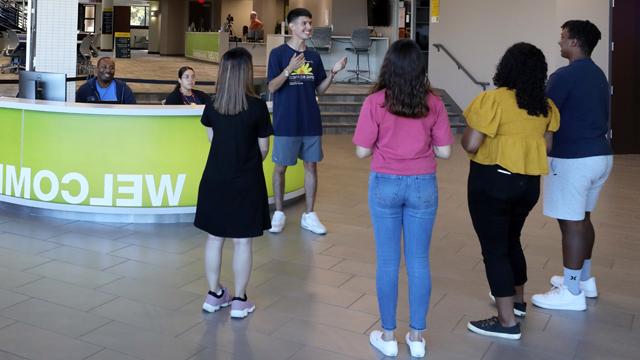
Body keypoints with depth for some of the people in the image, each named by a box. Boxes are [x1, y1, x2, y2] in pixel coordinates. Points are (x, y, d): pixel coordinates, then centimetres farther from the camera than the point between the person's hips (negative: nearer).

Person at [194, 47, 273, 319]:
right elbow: (263, 148, -5)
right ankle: (239, 301, 14)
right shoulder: (257, 107, -13)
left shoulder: (212, 106, -3)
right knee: (242, 242, 5)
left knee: (214, 238, 13)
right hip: (246, 183, -3)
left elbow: (213, 139, 8)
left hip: (215, 180, 3)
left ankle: (214, 295, 24)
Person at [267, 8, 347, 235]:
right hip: (286, 124, -4)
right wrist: (289, 69, -27)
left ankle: (309, 215, 17)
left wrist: (333, 73, -6)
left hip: (312, 122, 5)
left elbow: (319, 90, 10)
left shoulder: (314, 57, 9)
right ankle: (279, 213, 20)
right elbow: (272, 87, -12)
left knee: (311, 166, 7)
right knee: (280, 167, 5)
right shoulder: (278, 53, -5)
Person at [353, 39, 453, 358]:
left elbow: (362, 151, -9)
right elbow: (444, 151, -3)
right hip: (423, 186, 2)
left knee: (387, 261, 9)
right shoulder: (433, 103, -4)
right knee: (419, 261, 11)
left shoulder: (375, 102, -9)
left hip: (385, 185, -1)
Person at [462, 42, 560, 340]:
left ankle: (508, 322, 5)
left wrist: (465, 136, 4)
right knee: (511, 240, 25)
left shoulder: (493, 99, -15)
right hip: (529, 183, 7)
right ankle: (518, 299, 41)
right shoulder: (546, 106, 4)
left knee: (494, 248, 2)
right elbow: (546, 147, 12)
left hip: (492, 181, -7)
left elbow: (470, 145, -17)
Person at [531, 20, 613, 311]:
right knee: (583, 218, 19)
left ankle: (572, 292, 4)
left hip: (573, 159, -9)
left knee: (571, 223, -3)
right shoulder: (599, 75, 13)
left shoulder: (565, 75, -16)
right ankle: (584, 279, 31)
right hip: (600, 155, 9)